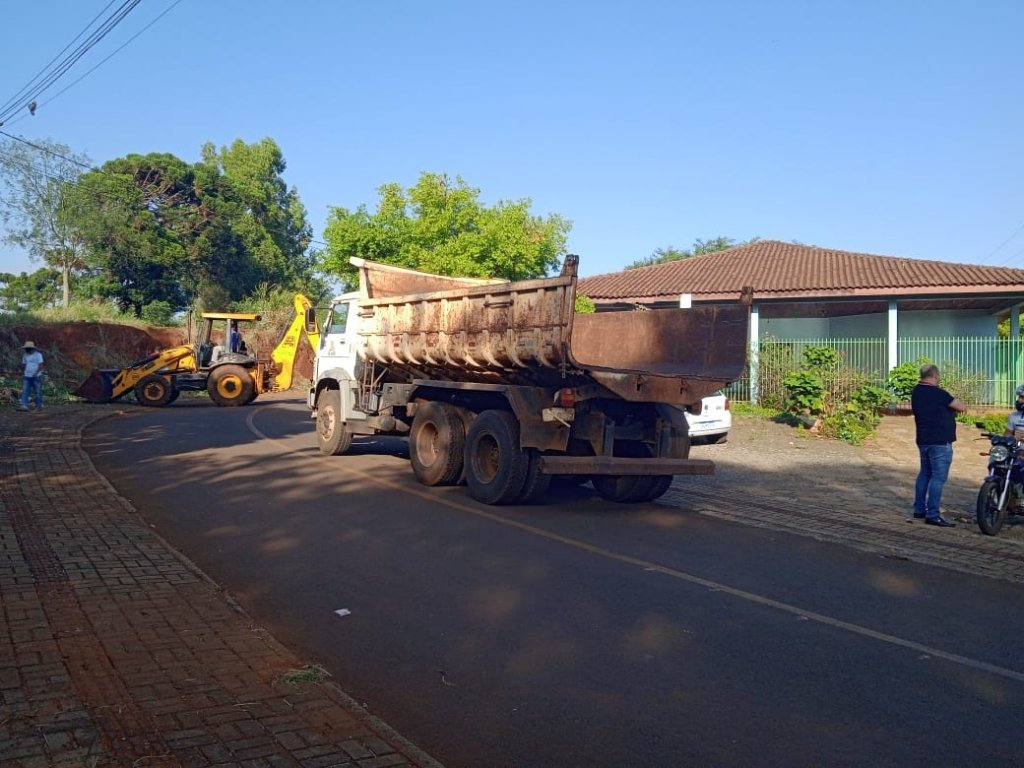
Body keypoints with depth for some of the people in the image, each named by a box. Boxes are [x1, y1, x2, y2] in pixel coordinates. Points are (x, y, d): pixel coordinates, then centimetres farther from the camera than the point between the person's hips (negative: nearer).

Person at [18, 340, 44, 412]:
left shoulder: (38, 354, -4)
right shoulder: (25, 355, 13)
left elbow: (41, 365, -11)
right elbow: (24, 364, 20)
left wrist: (35, 373, -18)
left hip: (36, 376, -5)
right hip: (27, 376, 5)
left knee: (38, 392, 1)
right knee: (25, 391, -6)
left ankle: (39, 406, 9)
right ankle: (24, 406, -13)